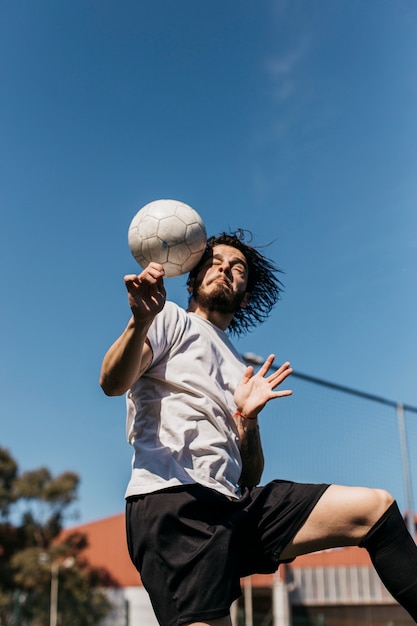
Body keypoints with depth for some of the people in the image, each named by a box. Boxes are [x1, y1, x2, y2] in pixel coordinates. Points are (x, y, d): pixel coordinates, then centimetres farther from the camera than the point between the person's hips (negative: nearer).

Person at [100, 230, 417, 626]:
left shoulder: (241, 373, 27)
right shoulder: (171, 320, 12)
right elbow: (113, 383, -10)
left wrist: (246, 419, 1)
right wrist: (141, 320, -28)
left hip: (235, 505, 6)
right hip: (171, 502, -6)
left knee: (375, 506, -3)